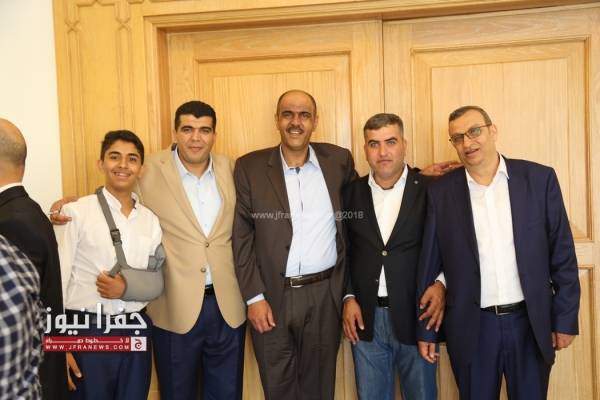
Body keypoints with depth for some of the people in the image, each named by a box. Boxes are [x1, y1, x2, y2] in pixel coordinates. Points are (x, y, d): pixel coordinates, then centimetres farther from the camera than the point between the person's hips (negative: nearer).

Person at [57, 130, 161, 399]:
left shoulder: (150, 220, 5)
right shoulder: (77, 212, -8)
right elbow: (59, 277, -8)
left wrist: (129, 287, -10)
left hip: (136, 332, 4)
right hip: (87, 332, -4)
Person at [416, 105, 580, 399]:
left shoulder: (539, 178, -2)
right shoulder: (441, 192, -2)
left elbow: (562, 254, 1)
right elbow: (429, 264, 0)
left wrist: (565, 319, 0)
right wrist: (425, 329, 2)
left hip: (531, 323, 1)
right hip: (471, 328, 0)